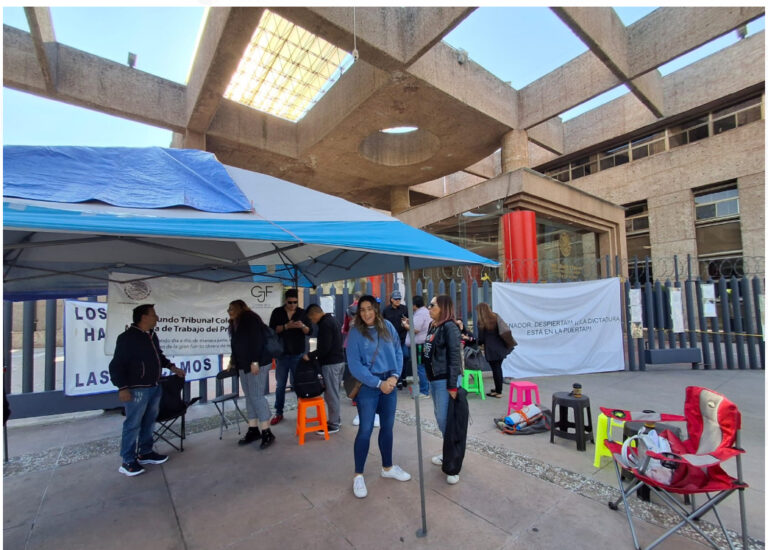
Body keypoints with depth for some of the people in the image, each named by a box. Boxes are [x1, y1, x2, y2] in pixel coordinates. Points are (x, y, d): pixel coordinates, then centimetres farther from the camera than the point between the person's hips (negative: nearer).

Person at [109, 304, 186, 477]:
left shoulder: (152, 335, 11)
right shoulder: (127, 337, -15)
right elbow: (116, 365, -15)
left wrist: (171, 367, 14)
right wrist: (122, 388, -19)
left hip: (155, 387, 8)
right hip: (137, 389, -8)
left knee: (149, 421, 16)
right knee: (133, 424, 0)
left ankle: (145, 453, 29)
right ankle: (128, 461, 12)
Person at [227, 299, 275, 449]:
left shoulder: (250, 318, -12)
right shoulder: (235, 323, 17)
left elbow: (256, 340, -20)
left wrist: (254, 362, -24)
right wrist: (233, 362, 20)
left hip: (257, 363, -9)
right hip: (244, 364, 9)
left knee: (257, 396, -10)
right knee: (249, 397, 9)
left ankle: (267, 433, -3)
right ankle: (253, 430, 17)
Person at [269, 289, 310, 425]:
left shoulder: (302, 313, 3)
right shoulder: (277, 312, 2)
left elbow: (309, 331, 1)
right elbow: (272, 329, -7)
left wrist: (302, 326, -20)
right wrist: (286, 326, -21)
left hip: (298, 354, 0)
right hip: (282, 354, 0)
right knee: (280, 385, 9)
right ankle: (278, 413, 22)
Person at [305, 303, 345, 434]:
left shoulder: (325, 324, -17)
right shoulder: (332, 320, 13)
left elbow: (324, 348, -23)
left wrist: (310, 356, -11)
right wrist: (315, 356, 15)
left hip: (331, 363, -10)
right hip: (339, 360, 10)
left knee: (331, 394, -1)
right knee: (335, 393, 17)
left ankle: (333, 424, 8)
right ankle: (336, 420, 27)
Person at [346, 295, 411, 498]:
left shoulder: (388, 326, -1)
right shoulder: (355, 332, -11)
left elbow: (398, 352, 2)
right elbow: (354, 365, -13)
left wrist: (394, 376, -11)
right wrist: (378, 383, -15)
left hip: (389, 383, 4)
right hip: (368, 386, -4)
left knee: (388, 427, 16)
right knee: (366, 429, 1)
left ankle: (387, 467, 37)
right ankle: (358, 475, 20)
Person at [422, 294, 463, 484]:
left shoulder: (450, 327, -15)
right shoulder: (433, 326, 9)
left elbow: (455, 357, -17)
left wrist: (453, 385, -19)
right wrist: (429, 377, 14)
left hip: (445, 381, -8)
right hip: (433, 379, 8)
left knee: (446, 421, -2)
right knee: (440, 420, 18)